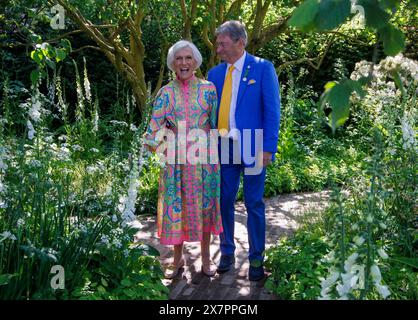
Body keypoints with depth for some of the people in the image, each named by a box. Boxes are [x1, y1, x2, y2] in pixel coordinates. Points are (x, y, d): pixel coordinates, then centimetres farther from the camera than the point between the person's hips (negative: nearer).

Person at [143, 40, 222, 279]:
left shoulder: (208, 88, 1)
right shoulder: (166, 92, 3)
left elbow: (216, 124, 5)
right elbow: (156, 126, -1)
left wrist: (213, 149, 2)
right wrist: (153, 144, -16)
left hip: (204, 157, 0)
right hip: (176, 159, 1)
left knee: (204, 205, 9)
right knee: (176, 206, 8)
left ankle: (206, 256, 26)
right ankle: (178, 257, 26)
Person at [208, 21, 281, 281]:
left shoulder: (263, 68, -3)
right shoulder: (215, 73, 10)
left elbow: (272, 110, -6)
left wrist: (269, 148, -12)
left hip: (251, 147, -4)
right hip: (223, 147, 4)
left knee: (254, 203, 5)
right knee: (224, 201, 11)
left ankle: (256, 259, 19)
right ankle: (227, 252, 27)